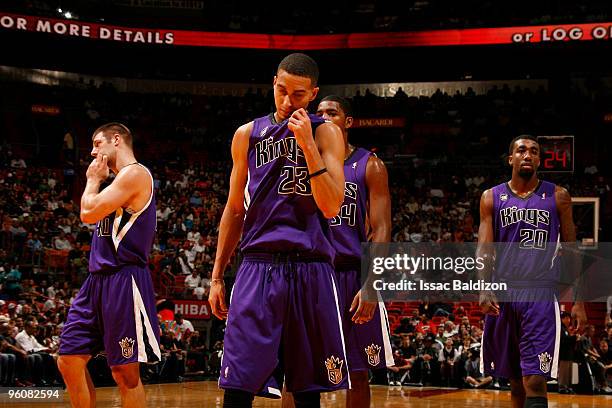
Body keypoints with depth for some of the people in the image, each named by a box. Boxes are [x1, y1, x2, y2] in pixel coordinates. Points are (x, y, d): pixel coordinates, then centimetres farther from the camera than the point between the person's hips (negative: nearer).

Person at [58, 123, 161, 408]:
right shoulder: (120, 180, 21)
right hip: (98, 280, 10)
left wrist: (94, 179, -1)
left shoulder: (135, 173, -9)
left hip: (123, 281, -10)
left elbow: (88, 213, -13)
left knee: (125, 372, -7)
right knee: (69, 361, 8)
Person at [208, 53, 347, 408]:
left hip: (310, 269, -1)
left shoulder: (326, 133, 3)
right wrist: (217, 276, 12)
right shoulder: (248, 134, 11)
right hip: (258, 265, 1)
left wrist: (308, 145, -16)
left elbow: (332, 207, -9)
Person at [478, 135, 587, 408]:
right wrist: (484, 289, -14)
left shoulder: (557, 197, 6)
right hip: (503, 294, 2)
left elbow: (571, 250, 9)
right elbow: (484, 249, 2)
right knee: (515, 380, 11)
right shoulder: (492, 198, 9)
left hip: (541, 294, -2)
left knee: (535, 381, -13)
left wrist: (577, 300, 3)